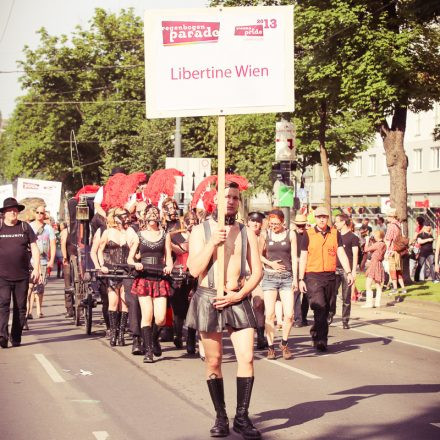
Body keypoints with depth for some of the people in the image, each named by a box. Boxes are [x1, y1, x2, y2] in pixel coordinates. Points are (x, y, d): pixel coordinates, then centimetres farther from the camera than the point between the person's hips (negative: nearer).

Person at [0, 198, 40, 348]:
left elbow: (34, 248, 8)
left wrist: (36, 269, -1)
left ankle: (16, 338, 12)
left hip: (22, 275, 2)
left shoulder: (25, 227, 8)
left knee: (20, 307, 5)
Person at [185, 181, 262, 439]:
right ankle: (221, 417, 15)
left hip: (238, 299, 1)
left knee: (247, 358, -9)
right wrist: (213, 243, -16)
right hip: (208, 300, -1)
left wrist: (239, 294, -9)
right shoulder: (201, 231, 3)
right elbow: (195, 269, -6)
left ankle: (242, 417, 0)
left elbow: (257, 271, 5)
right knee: (213, 361, 4)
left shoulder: (247, 233, 8)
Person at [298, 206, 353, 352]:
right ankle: (321, 339, -14)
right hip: (313, 276, -3)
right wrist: (301, 279, -1)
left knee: (325, 310, 10)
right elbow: (303, 258, 4)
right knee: (319, 307, -17)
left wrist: (348, 272, -9)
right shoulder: (309, 234, 2)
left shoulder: (335, 234, 8)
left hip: (330, 276, 3)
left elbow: (341, 254, 5)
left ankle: (316, 333, 25)